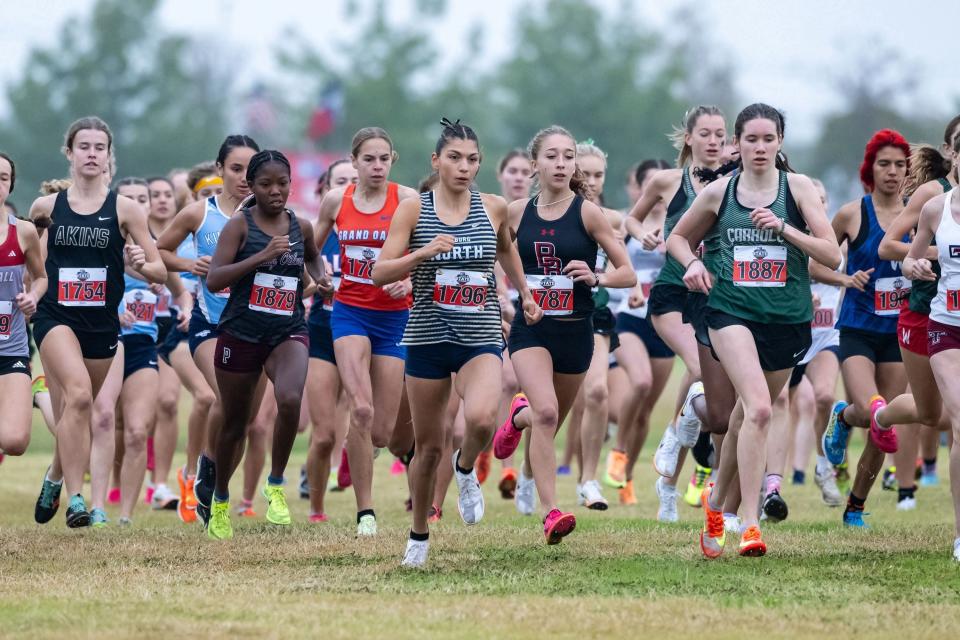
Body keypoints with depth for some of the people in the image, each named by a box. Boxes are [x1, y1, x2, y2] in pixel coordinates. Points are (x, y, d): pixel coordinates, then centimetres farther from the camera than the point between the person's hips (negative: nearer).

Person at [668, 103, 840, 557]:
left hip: (788, 319, 2)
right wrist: (692, 263, -1)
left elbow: (832, 256, -5)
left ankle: (716, 501, 35)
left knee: (746, 415, 11)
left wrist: (784, 228, -16)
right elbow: (678, 237, 21)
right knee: (758, 408, -22)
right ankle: (749, 522, -23)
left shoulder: (798, 187, 1)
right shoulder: (718, 192, 4)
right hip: (732, 311, -2)